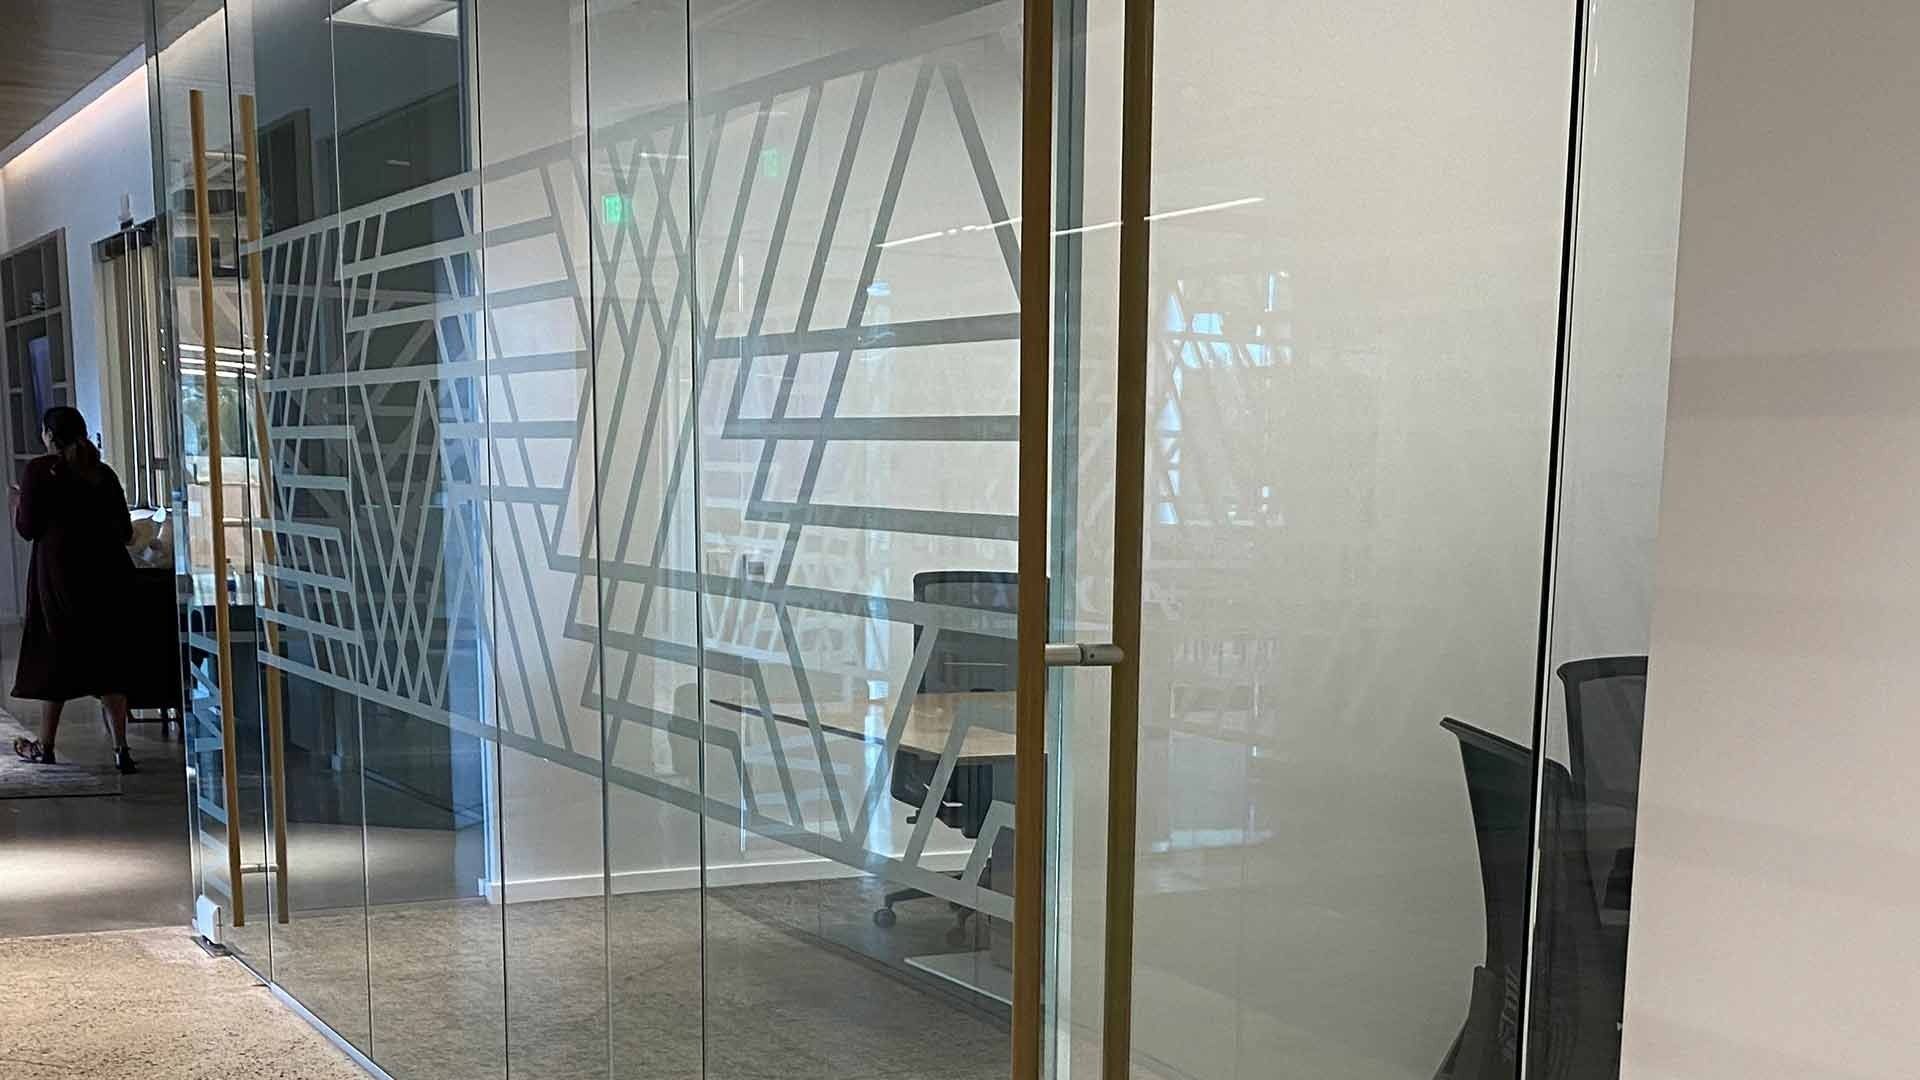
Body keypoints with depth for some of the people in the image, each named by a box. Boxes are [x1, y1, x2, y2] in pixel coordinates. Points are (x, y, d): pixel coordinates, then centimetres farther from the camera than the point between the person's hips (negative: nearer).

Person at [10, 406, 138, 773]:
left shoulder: (40, 470, -4)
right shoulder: (103, 473, 8)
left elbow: (27, 529, -4)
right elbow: (125, 531, 9)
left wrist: (17, 503, 16)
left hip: (61, 571, -3)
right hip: (108, 570, 3)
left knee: (56, 652, 9)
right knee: (107, 657, 6)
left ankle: (45, 745, 21)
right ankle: (121, 748, -2)